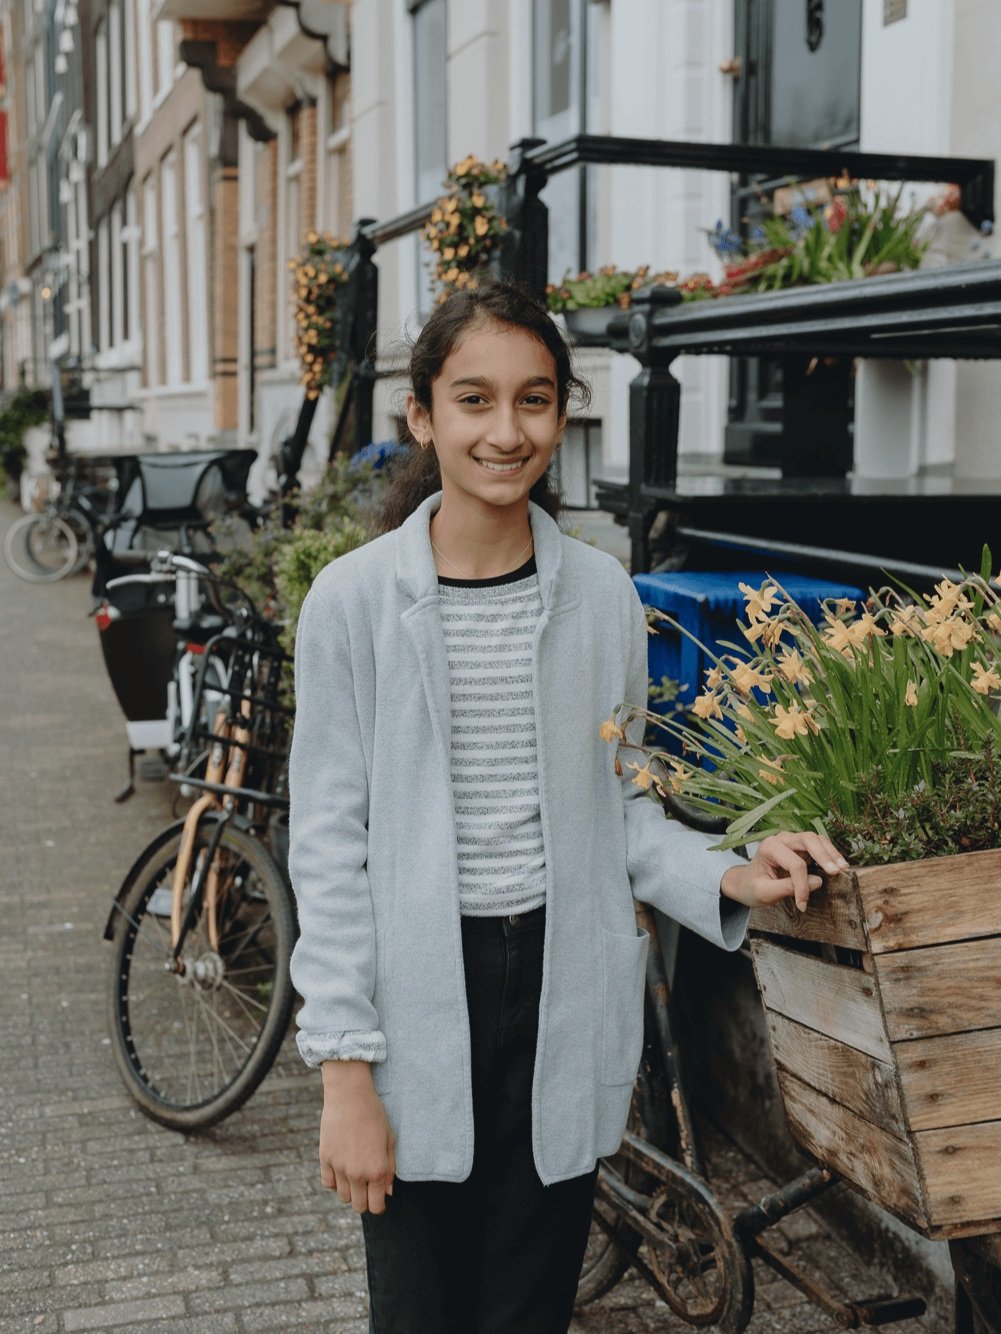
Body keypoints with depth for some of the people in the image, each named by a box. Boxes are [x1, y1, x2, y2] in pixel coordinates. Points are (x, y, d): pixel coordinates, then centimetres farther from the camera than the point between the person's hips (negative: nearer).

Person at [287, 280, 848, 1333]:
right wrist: (346, 1071, -9)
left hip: (564, 1002, 3)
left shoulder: (602, 594, 2)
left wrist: (726, 878, -8)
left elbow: (618, 806, 11)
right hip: (419, 1006, -2)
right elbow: (328, 848, -6)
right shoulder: (354, 599, -7)